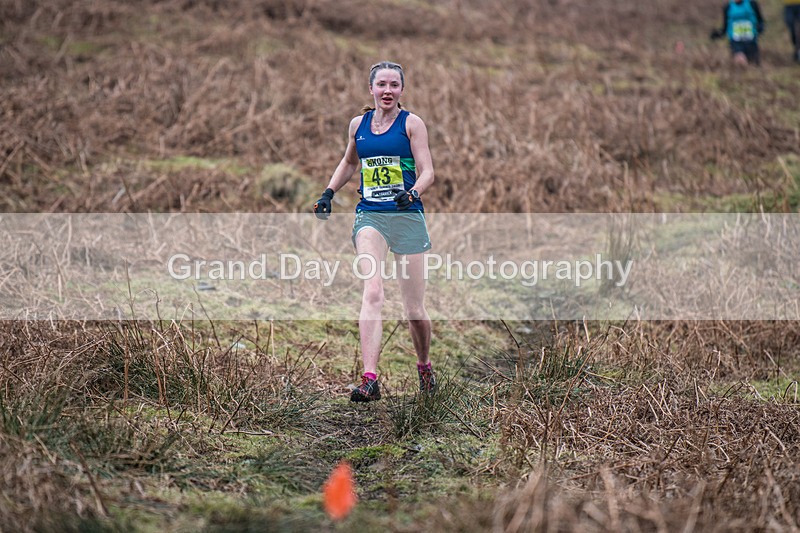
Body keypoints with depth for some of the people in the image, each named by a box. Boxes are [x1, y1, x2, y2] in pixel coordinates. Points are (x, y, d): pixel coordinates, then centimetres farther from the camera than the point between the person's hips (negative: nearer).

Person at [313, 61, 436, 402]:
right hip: (370, 216, 2)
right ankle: (369, 380, -26)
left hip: (407, 216, -2)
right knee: (372, 294, -19)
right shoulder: (358, 124, 11)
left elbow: (427, 171, -5)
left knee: (414, 310, 2)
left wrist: (414, 193, -24)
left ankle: (424, 366, 31)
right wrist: (329, 192, 17)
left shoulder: (411, 123, 1)